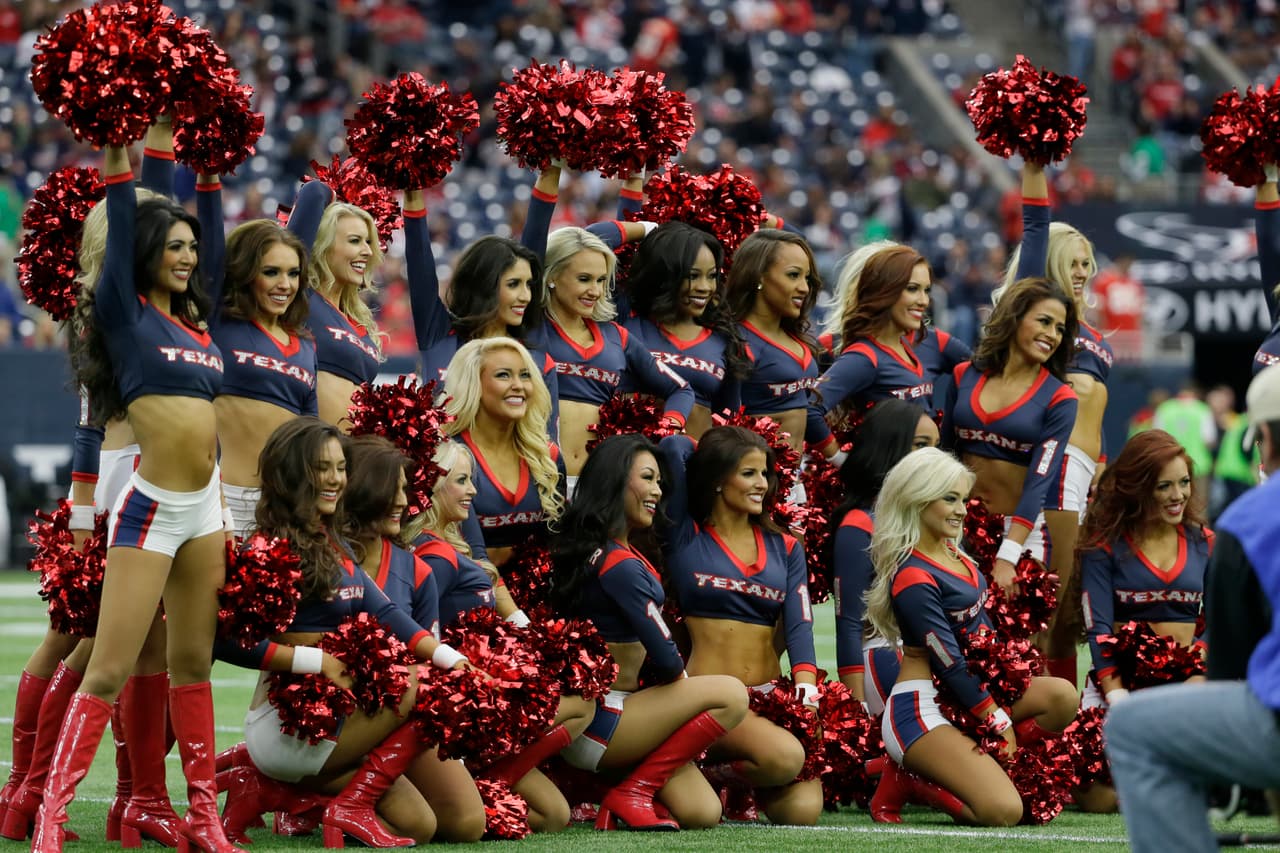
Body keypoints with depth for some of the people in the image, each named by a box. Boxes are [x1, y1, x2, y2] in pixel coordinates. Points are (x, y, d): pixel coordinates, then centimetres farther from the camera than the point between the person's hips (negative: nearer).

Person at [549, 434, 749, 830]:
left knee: (702, 812, -4)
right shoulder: (621, 566, -18)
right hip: (599, 724, -9)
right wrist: (681, 677, 4)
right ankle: (632, 793, -11)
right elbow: (666, 661, -15)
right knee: (729, 695, -18)